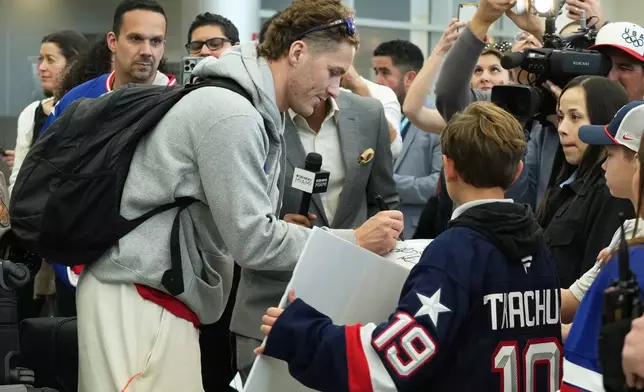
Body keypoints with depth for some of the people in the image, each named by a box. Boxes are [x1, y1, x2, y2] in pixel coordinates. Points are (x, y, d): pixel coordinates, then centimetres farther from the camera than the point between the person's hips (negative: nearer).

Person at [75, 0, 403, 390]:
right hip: (139, 297, -10)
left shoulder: (255, 112, 14)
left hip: (156, 293, 10)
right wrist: (354, 242, -14)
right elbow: (250, 239, -19)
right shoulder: (230, 112, -17)